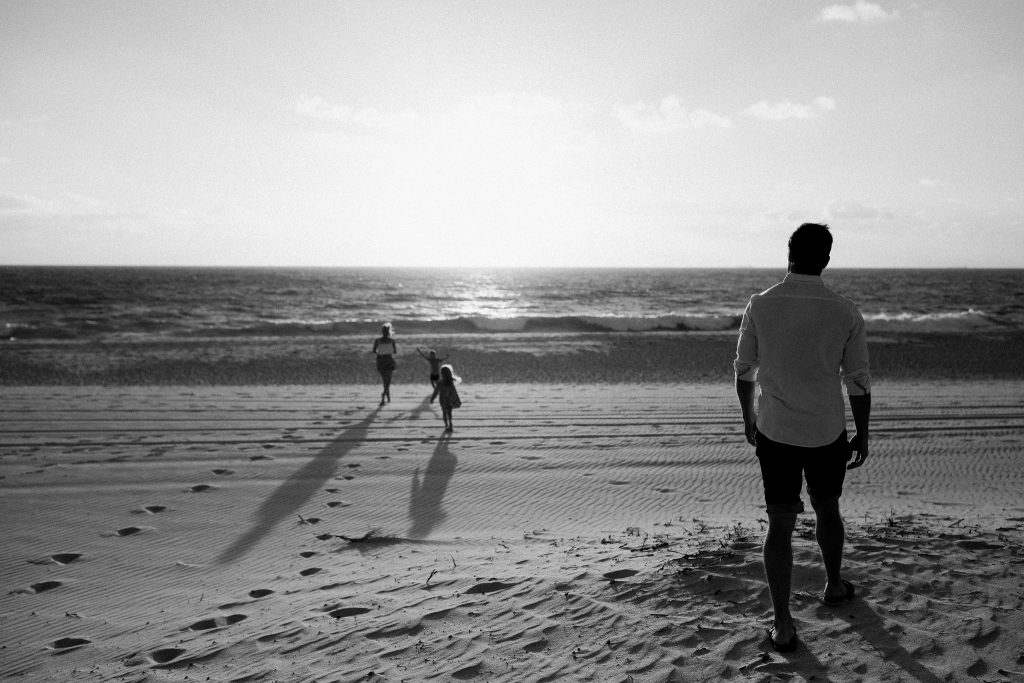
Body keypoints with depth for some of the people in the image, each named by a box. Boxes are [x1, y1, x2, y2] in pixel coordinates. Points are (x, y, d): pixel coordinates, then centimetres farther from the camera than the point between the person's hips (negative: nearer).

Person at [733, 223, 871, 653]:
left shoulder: (760, 306, -9)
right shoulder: (846, 313, -10)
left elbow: (744, 370, 0)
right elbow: (859, 383, -4)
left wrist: (748, 417, 16)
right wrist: (863, 436, 9)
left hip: (775, 432, 0)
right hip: (828, 435, 1)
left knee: (780, 524, 4)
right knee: (827, 509, 24)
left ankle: (783, 625, 3)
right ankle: (834, 585, 44)